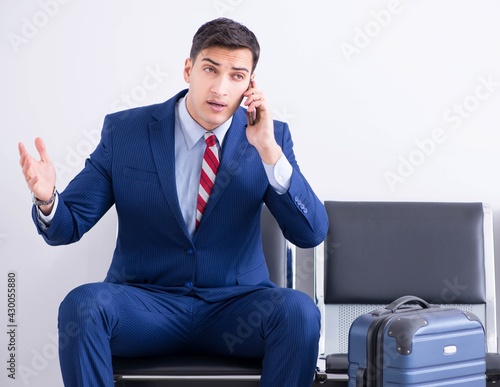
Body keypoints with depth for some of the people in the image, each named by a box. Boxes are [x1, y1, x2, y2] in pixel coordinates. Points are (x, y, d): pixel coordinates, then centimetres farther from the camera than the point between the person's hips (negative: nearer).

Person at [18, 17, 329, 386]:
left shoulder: (271, 136, 0)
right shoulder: (124, 131, -1)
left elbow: (312, 233, -8)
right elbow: (69, 225, 0)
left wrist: (269, 152, -20)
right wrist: (47, 198, -24)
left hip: (235, 304, 1)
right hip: (145, 301, 0)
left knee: (299, 311, -29)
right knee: (82, 304, -30)